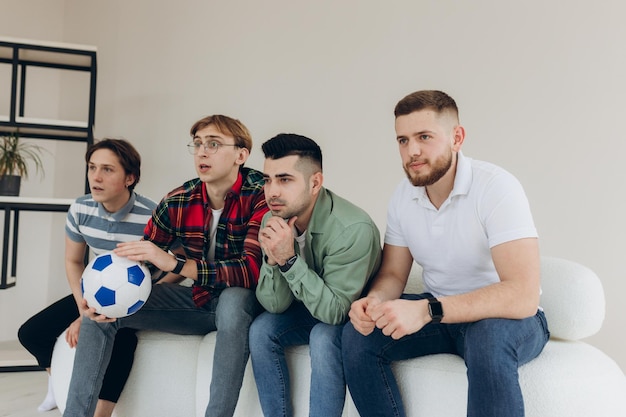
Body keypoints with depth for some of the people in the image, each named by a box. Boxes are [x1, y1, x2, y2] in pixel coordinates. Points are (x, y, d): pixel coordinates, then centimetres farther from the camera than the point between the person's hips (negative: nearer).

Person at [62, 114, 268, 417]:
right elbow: (139, 261, 2)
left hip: (244, 301, -5)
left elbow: (253, 268, -31)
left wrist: (175, 263, -40)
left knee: (233, 299, -40)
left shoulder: (260, 195, -20)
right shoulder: (177, 202, -5)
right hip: (199, 301, 5)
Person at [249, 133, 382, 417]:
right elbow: (275, 305, -11)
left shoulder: (354, 229, -31)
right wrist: (272, 258, -30)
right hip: (311, 309, 6)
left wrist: (289, 259, -38)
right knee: (261, 330, -17)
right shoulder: (273, 221, -13)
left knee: (323, 337, -33)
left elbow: (334, 311, -30)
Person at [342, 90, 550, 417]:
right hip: (436, 314, 6)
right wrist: (374, 301, -20)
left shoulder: (496, 187, -23)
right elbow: (393, 274, 5)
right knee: (356, 336, -15)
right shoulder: (404, 196, -2)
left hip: (503, 319, -5)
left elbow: (522, 296, -32)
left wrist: (427, 310, -40)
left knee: (488, 337, -38)